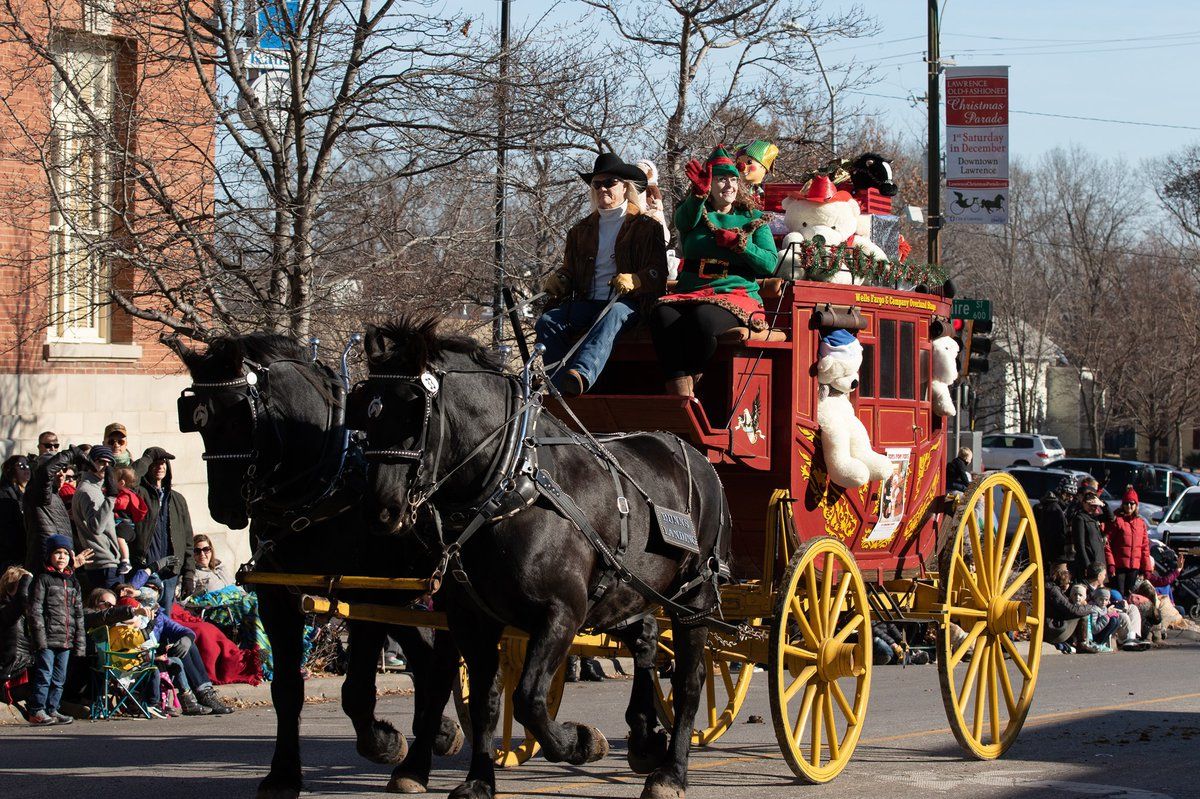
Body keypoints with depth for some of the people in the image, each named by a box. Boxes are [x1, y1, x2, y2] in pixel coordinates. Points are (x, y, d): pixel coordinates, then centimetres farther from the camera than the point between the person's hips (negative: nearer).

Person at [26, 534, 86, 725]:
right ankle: (36, 711, -4)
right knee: (44, 676, -7)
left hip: (66, 641, 6)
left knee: (59, 678, 10)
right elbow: (35, 611, -8)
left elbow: (79, 614, 18)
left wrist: (79, 641, 12)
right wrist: (40, 638, -15)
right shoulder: (43, 580, -2)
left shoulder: (73, 582, 16)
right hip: (48, 639, -6)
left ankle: (52, 710, 17)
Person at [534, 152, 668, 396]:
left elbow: (658, 273, 1)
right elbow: (569, 270, 28)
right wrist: (557, 280, 2)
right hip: (587, 301, 5)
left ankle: (581, 374, -67)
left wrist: (635, 281, -22)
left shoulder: (646, 227, 12)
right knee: (547, 321, -25)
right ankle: (559, 387, -40)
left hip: (627, 303, -5)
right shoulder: (582, 229, 27)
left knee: (611, 316, -41)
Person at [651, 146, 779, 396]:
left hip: (737, 292, -2)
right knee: (662, 315, -34)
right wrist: (699, 192, -29)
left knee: (703, 318, -38)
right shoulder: (697, 214, 19)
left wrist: (738, 242, -6)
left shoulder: (753, 219, 17)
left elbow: (770, 264, 7)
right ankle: (681, 396, -42)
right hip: (690, 291, 2)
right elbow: (684, 219, -9)